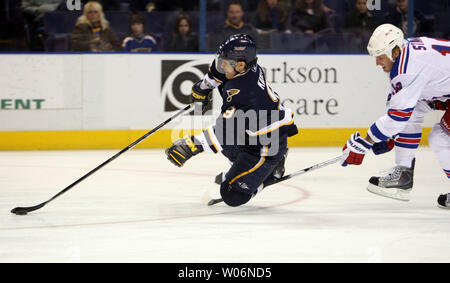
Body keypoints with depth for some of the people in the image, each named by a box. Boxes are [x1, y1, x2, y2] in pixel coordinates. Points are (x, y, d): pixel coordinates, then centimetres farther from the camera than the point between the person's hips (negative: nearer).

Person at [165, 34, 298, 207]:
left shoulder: (241, 92, -36)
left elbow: (226, 129, -41)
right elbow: (220, 68, 16)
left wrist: (191, 146, -44)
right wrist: (203, 86, 27)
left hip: (268, 146, -10)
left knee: (233, 196, -12)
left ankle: (271, 173, 7)